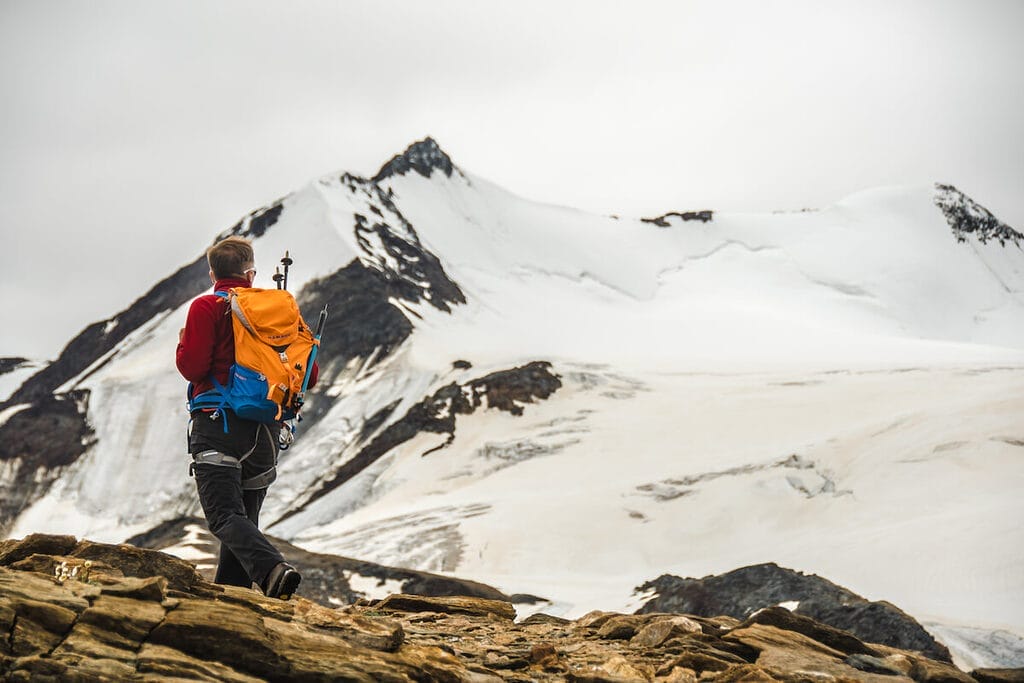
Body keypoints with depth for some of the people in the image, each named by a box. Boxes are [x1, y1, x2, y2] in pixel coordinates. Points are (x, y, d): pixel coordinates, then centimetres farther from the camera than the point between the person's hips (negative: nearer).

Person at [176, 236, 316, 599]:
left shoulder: (207, 308, -1)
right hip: (265, 429, 5)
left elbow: (192, 367, -10)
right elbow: (309, 373, 8)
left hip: (218, 423, -5)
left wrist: (183, 342, 11)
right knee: (244, 516, 13)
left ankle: (271, 569, -36)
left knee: (225, 515, -11)